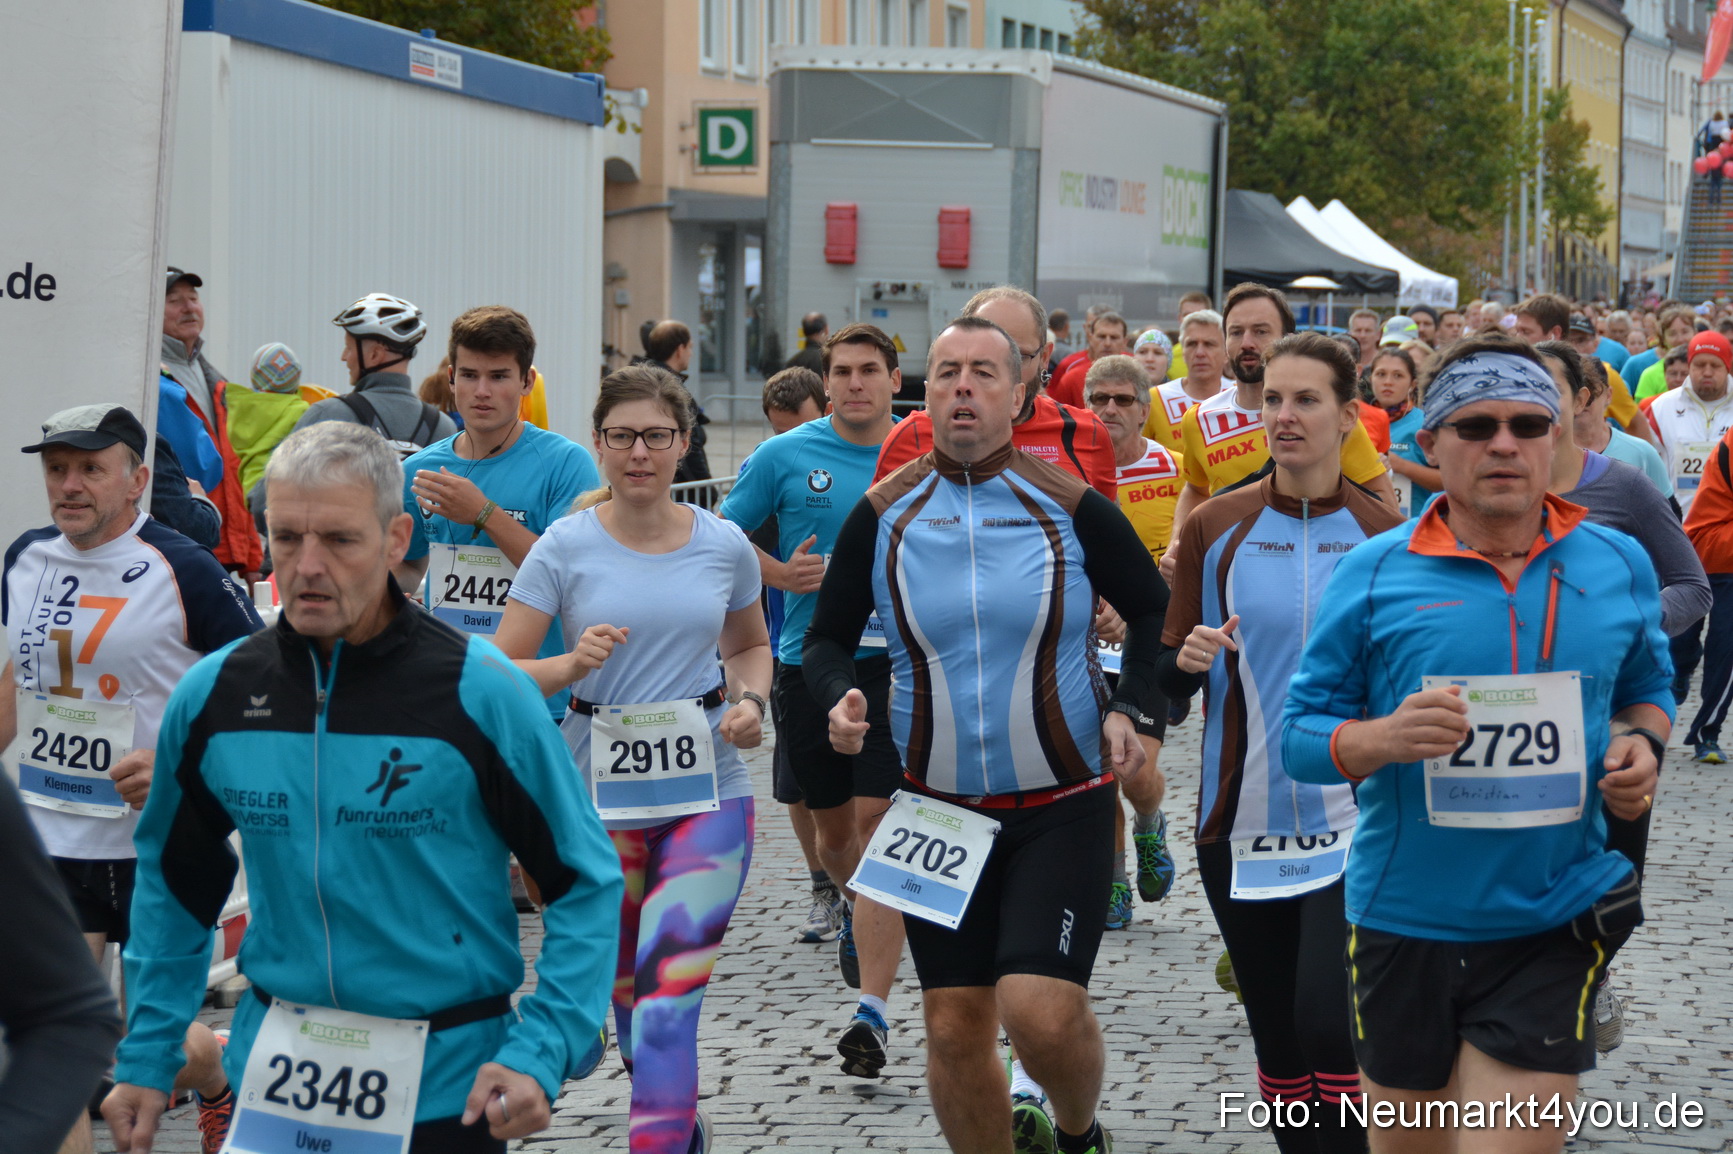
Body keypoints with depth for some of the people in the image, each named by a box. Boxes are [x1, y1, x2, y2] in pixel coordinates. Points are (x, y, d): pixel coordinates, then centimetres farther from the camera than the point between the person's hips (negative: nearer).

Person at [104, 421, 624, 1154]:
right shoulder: (214, 695, -1)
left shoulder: (479, 692, -12)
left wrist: (541, 1054, -18)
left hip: (447, 1087, -3)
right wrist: (146, 1059, 10)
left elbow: (586, 882, -7)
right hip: (271, 1077, 3)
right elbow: (173, 882, 14)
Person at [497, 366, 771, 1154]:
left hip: (709, 793, 0)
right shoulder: (565, 547, -4)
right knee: (628, 992, 13)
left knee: (669, 1001, -14)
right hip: (598, 793, 0)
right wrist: (570, 666, -24)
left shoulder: (724, 546, 2)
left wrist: (749, 701, 0)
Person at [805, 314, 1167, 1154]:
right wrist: (839, 699, -13)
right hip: (937, 805, 3)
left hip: (1063, 803, -2)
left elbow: (1154, 612, 8)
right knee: (955, 1027, 5)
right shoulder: (882, 516, -1)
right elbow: (825, 640, 8)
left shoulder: (1071, 508, -5)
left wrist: (1128, 709, -8)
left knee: (1042, 1010, -15)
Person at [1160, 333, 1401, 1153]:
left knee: (1331, 1025, -17)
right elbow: (1168, 677, 5)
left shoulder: (1385, 536, -1)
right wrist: (1190, 659, -15)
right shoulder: (1216, 528, 2)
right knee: (1276, 1042, 10)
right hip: (1242, 821, 2)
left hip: (1351, 820, -2)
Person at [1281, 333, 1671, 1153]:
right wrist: (1383, 737, -23)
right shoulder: (1373, 575, -4)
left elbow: (1647, 688, 19)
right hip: (1405, 921, 0)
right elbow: (1300, 736, -2)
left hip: (1553, 926, 0)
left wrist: (1642, 745, -4)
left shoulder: (1619, 567, 2)